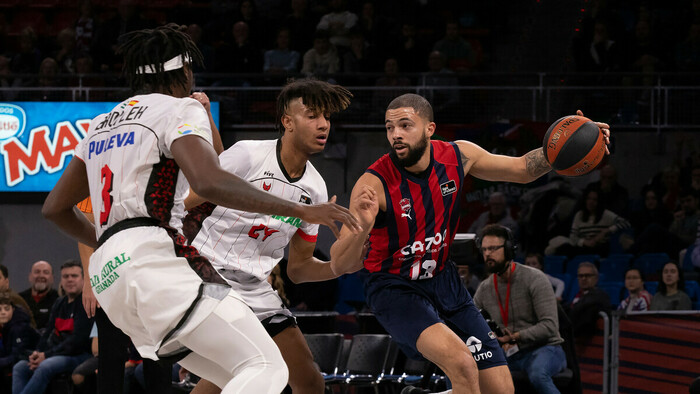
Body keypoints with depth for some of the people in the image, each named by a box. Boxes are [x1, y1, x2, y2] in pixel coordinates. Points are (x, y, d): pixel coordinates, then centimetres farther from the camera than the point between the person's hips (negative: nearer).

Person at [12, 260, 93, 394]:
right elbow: (48, 333, 20)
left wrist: (47, 355, -16)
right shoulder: (59, 304, 19)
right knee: (20, 367, -10)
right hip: (56, 352, 9)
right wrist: (37, 352, -3)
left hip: (80, 354, -9)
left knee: (45, 367, -34)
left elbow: (78, 339, -15)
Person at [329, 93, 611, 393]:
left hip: (442, 280, 6)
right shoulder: (374, 184, -24)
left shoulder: (457, 156, -9)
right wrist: (362, 228, -48)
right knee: (463, 365, -31)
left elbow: (523, 169, 6)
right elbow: (339, 266, -27)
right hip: (395, 288, -6)